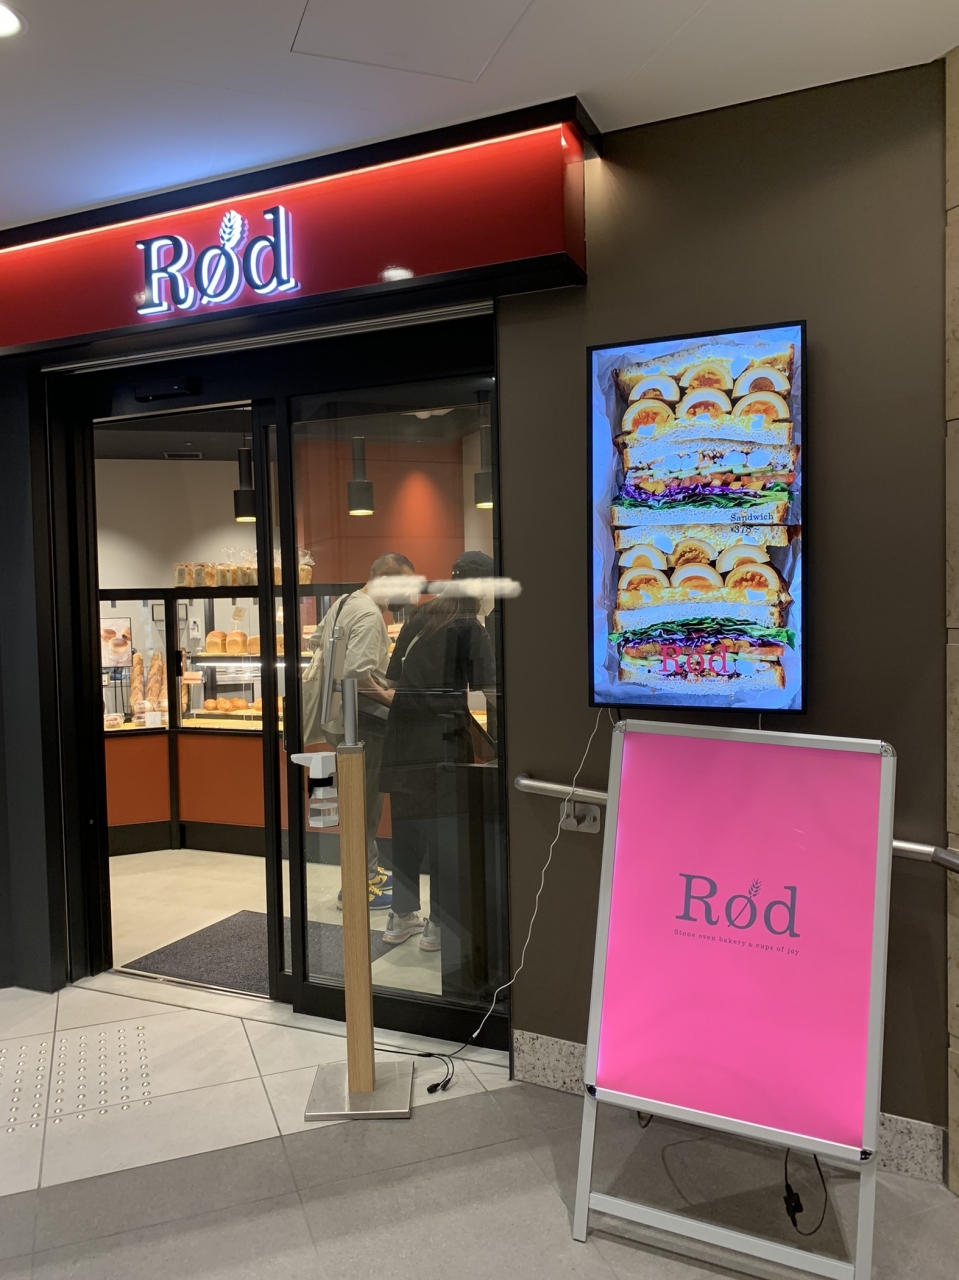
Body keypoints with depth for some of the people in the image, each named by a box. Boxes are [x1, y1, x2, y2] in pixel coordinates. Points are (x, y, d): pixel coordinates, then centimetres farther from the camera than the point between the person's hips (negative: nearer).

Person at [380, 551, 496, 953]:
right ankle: (438, 924, 14)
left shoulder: (419, 618, 9)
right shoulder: (471, 630, -9)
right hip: (443, 740, -6)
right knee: (445, 830, 5)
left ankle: (401, 916, 25)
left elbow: (393, 679, 13)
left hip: (404, 737, 6)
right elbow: (485, 693, -13)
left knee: (406, 826, 14)